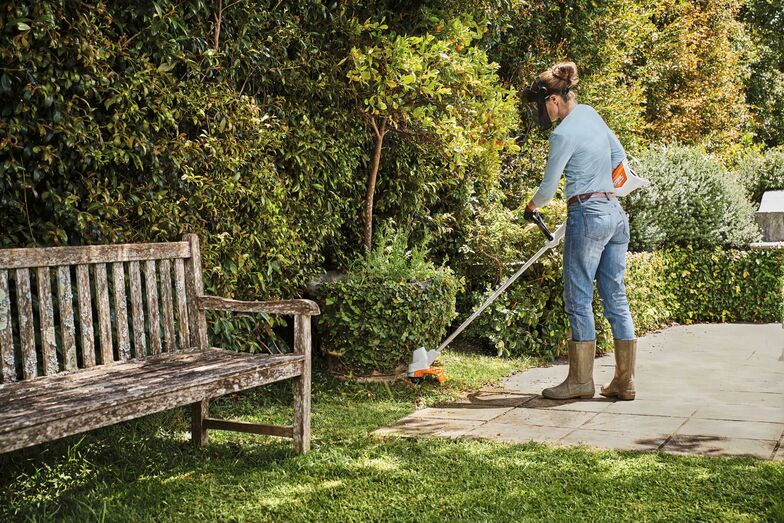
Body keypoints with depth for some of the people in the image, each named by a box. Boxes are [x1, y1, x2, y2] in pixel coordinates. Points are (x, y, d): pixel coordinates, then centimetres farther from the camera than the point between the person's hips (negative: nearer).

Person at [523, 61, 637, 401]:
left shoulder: (563, 134, -13)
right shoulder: (590, 113, 12)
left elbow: (548, 188, -5)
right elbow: (618, 154, 24)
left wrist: (532, 206, 16)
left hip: (588, 215, -9)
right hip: (615, 211, 9)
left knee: (578, 300, 1)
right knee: (615, 299, 9)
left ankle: (581, 380, 8)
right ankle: (625, 382, 12)